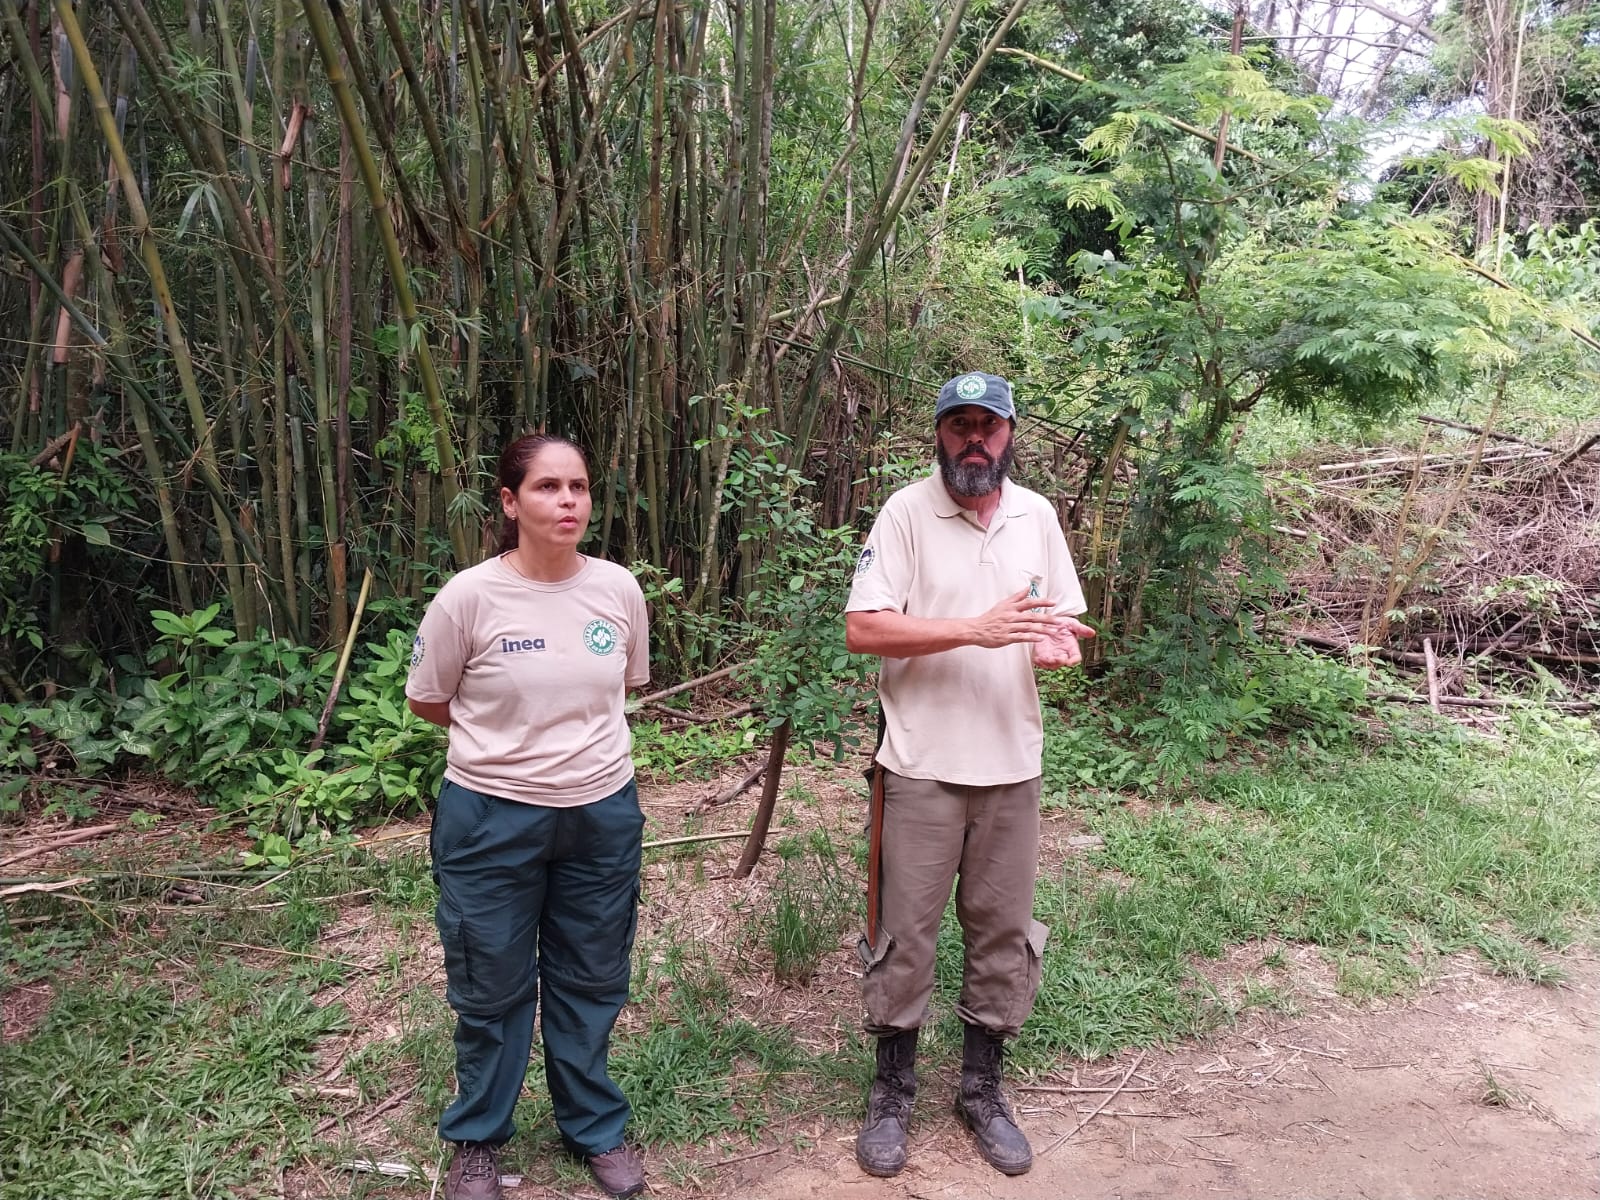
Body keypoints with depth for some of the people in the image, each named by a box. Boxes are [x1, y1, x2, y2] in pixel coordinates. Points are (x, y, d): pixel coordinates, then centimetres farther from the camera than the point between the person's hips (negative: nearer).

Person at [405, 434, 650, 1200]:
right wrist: (507, 738, 5)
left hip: (602, 814, 3)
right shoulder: (469, 598, -16)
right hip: (492, 820, -2)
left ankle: (595, 1129, 39)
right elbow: (427, 702, -1)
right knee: (491, 990, 15)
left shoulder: (619, 589, -7)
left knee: (590, 984, 18)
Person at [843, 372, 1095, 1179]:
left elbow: (1062, 617, 13)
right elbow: (861, 629, -16)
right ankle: (892, 1092, 26)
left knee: (1003, 932, 13)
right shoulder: (905, 513, -9)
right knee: (905, 934, 7)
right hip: (923, 766, -4)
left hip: (1012, 764, 4)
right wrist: (976, 630, -24)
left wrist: (1060, 643, -11)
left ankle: (982, 1089, 31)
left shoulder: (1037, 515, 6)